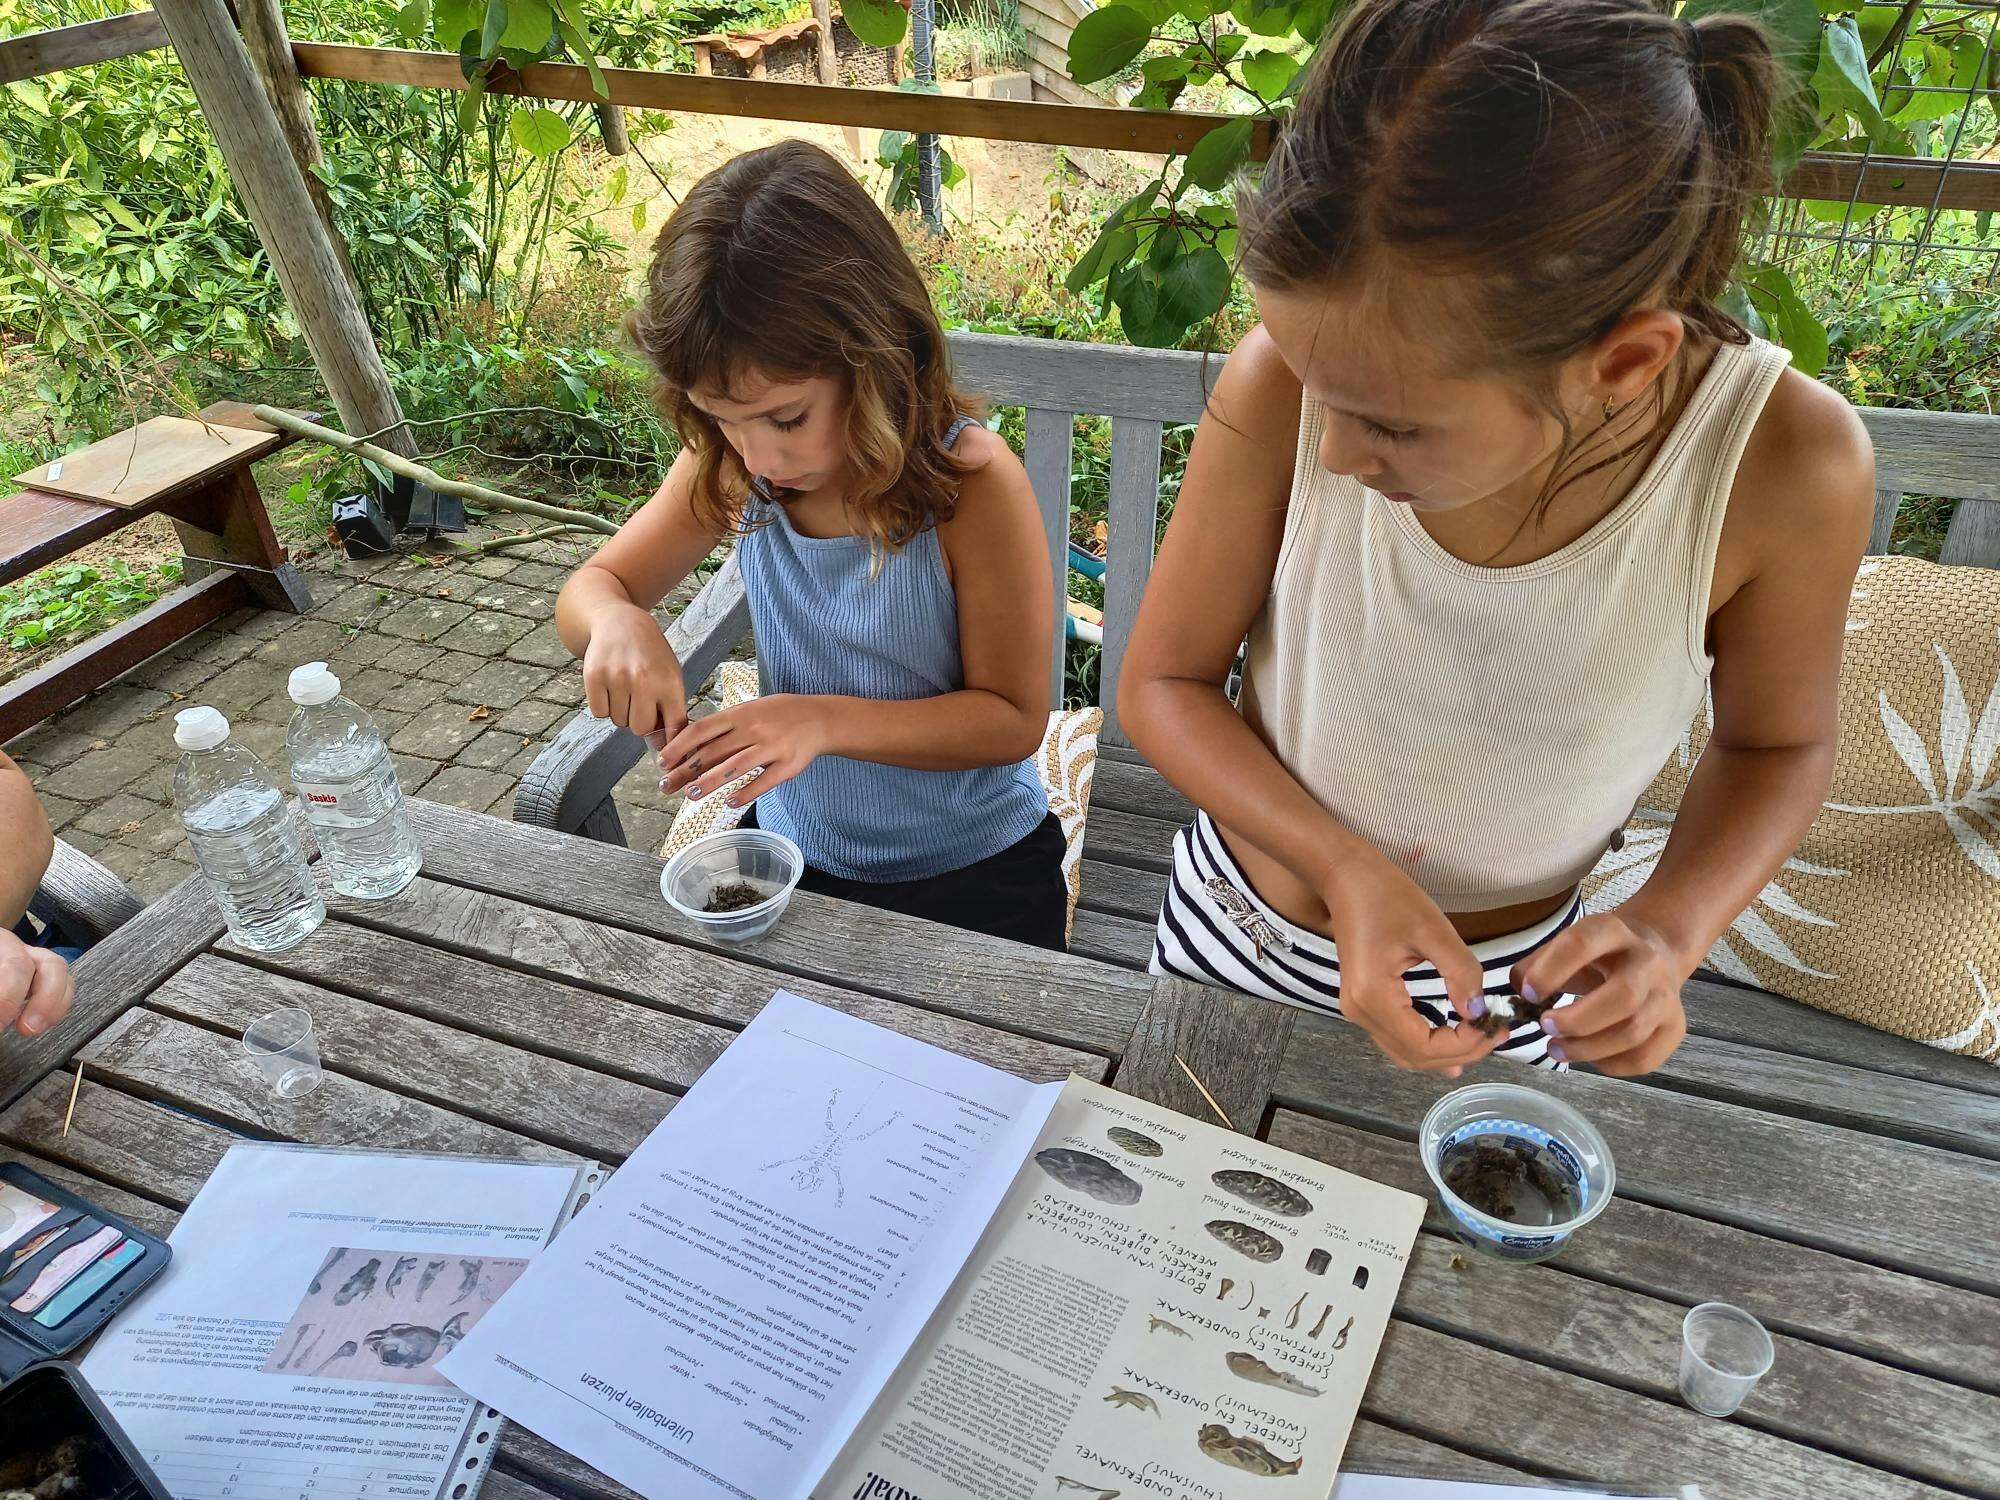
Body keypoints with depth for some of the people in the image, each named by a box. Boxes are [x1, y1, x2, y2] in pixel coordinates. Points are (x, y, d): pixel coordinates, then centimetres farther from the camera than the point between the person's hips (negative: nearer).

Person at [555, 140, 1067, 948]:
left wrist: (826, 720, -35)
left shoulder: (973, 485, -27)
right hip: (792, 852, 4)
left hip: (971, 878, -3)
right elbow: (590, 588, -1)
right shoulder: (731, 467, -12)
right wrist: (616, 623, -27)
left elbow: (1013, 718, -20)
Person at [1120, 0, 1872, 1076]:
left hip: (1498, 988, 0)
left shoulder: (1788, 469, -26)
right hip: (1234, 938, 1)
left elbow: (1777, 745, -6)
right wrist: (1344, 868, -27)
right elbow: (1162, 680, -15)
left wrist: (1669, 932, -23)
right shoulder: (1288, 386, -29)